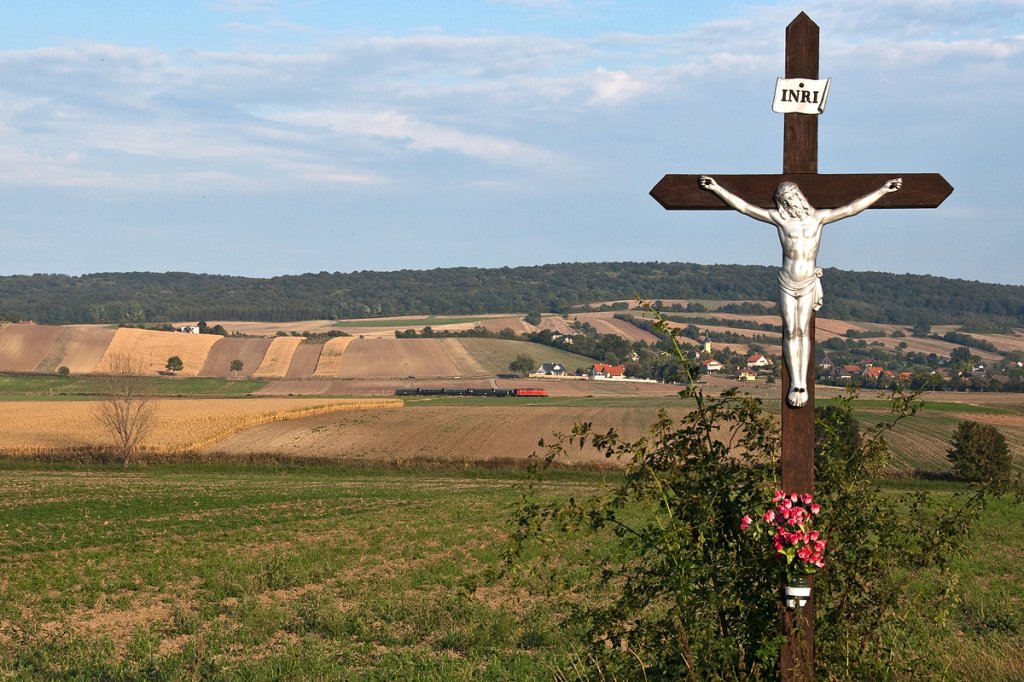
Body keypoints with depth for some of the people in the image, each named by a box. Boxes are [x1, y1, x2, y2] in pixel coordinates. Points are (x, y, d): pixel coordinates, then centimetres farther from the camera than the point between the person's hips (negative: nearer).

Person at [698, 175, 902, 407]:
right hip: (787, 283, 0)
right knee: (790, 332, 0)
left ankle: (803, 382, -1)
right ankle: (795, 384, 1)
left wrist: (883, 190, -5)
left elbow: (852, 208, -1)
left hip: (808, 284, 1)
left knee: (803, 331, 1)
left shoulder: (818, 217, 0)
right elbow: (743, 207, -5)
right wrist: (717, 188, -10)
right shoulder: (780, 218, -4)